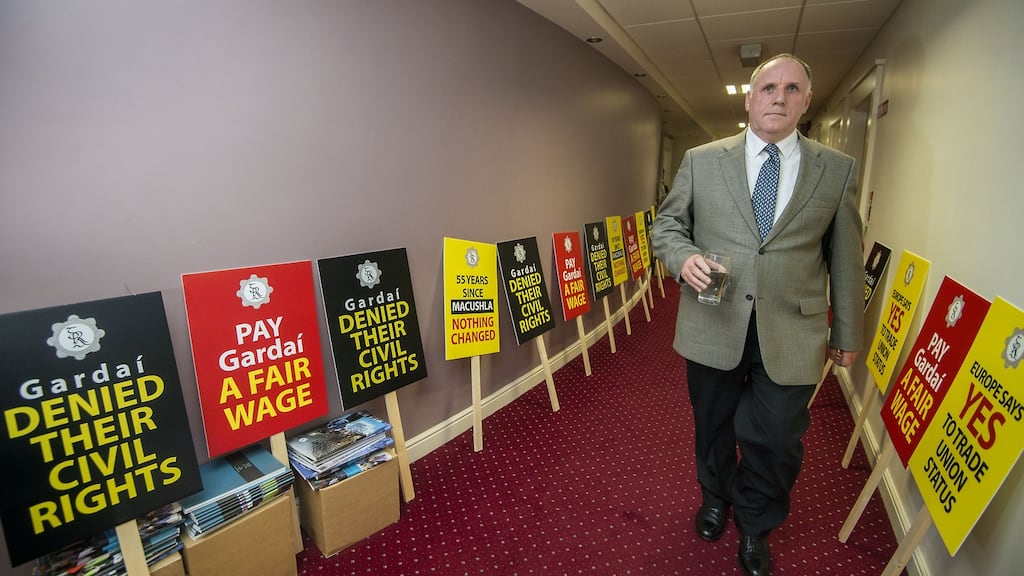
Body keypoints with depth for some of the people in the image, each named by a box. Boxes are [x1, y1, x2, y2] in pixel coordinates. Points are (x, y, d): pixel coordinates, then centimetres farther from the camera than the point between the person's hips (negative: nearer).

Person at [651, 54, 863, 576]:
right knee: (713, 427, 19)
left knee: (776, 441, 9)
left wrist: (847, 333, 8)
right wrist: (683, 257, -17)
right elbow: (667, 224, 5)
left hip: (791, 336, 0)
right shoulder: (701, 160, 2)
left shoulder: (837, 170, 3)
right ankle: (715, 497, 49)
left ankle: (755, 527, 39)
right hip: (712, 327, 1)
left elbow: (845, 258, 5)